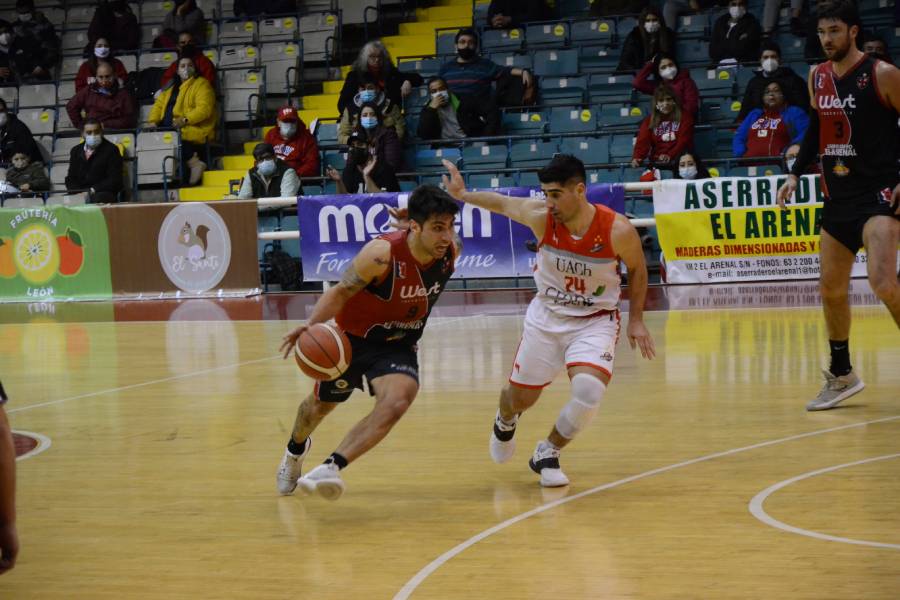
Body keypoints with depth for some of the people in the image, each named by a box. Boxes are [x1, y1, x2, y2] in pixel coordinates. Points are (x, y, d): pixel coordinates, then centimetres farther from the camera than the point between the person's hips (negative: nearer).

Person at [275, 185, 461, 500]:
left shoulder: (451, 250, -20)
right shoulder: (382, 253, -33)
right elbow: (341, 291, -24)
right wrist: (312, 323, -38)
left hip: (398, 345, 2)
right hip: (352, 337, -2)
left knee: (397, 402, -30)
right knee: (320, 405, 22)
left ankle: (330, 467, -29)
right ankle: (296, 449, 56)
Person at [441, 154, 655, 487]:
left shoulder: (618, 230, -22)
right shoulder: (540, 216, -20)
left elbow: (637, 270, -2)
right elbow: (501, 203, 1)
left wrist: (636, 320, -2)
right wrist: (462, 194, 10)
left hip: (595, 322, -2)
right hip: (546, 317, 2)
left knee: (589, 392, -26)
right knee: (520, 397, 12)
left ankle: (547, 453, 2)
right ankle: (505, 420, 53)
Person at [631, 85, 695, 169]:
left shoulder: (684, 116, 9)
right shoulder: (649, 120, 15)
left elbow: (684, 141, -3)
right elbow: (643, 142, 2)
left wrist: (670, 156, -21)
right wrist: (637, 158, -20)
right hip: (657, 163, 1)